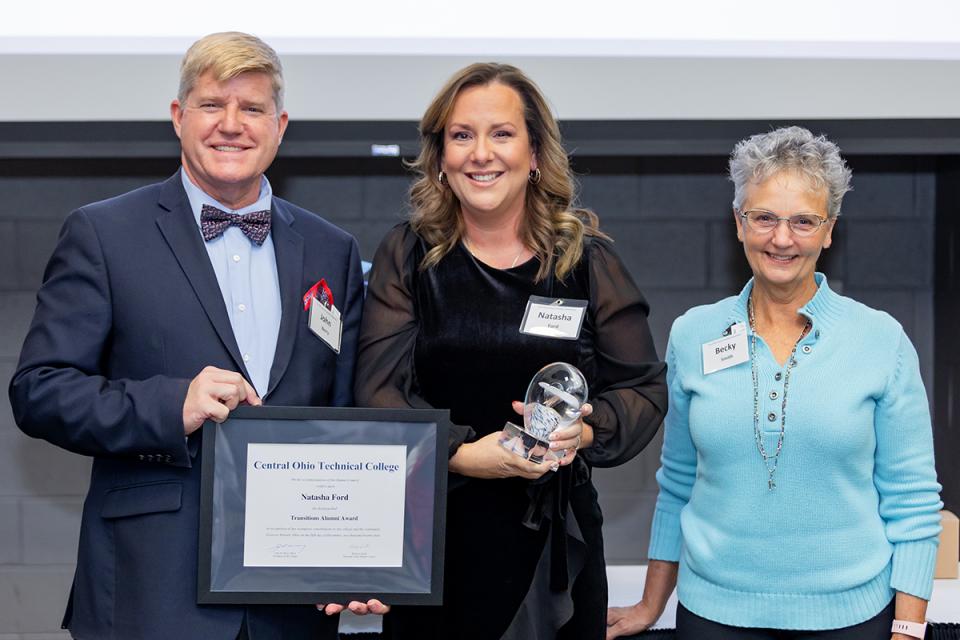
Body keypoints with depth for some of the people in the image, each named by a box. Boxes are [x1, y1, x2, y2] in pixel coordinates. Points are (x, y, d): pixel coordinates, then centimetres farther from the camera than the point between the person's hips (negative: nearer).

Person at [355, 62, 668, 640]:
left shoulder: (590, 261, 3)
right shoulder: (407, 257, 2)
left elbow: (645, 388, 4)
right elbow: (380, 393, -5)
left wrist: (587, 431, -17)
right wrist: (462, 454, -21)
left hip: (554, 543, 1)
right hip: (433, 534, 0)